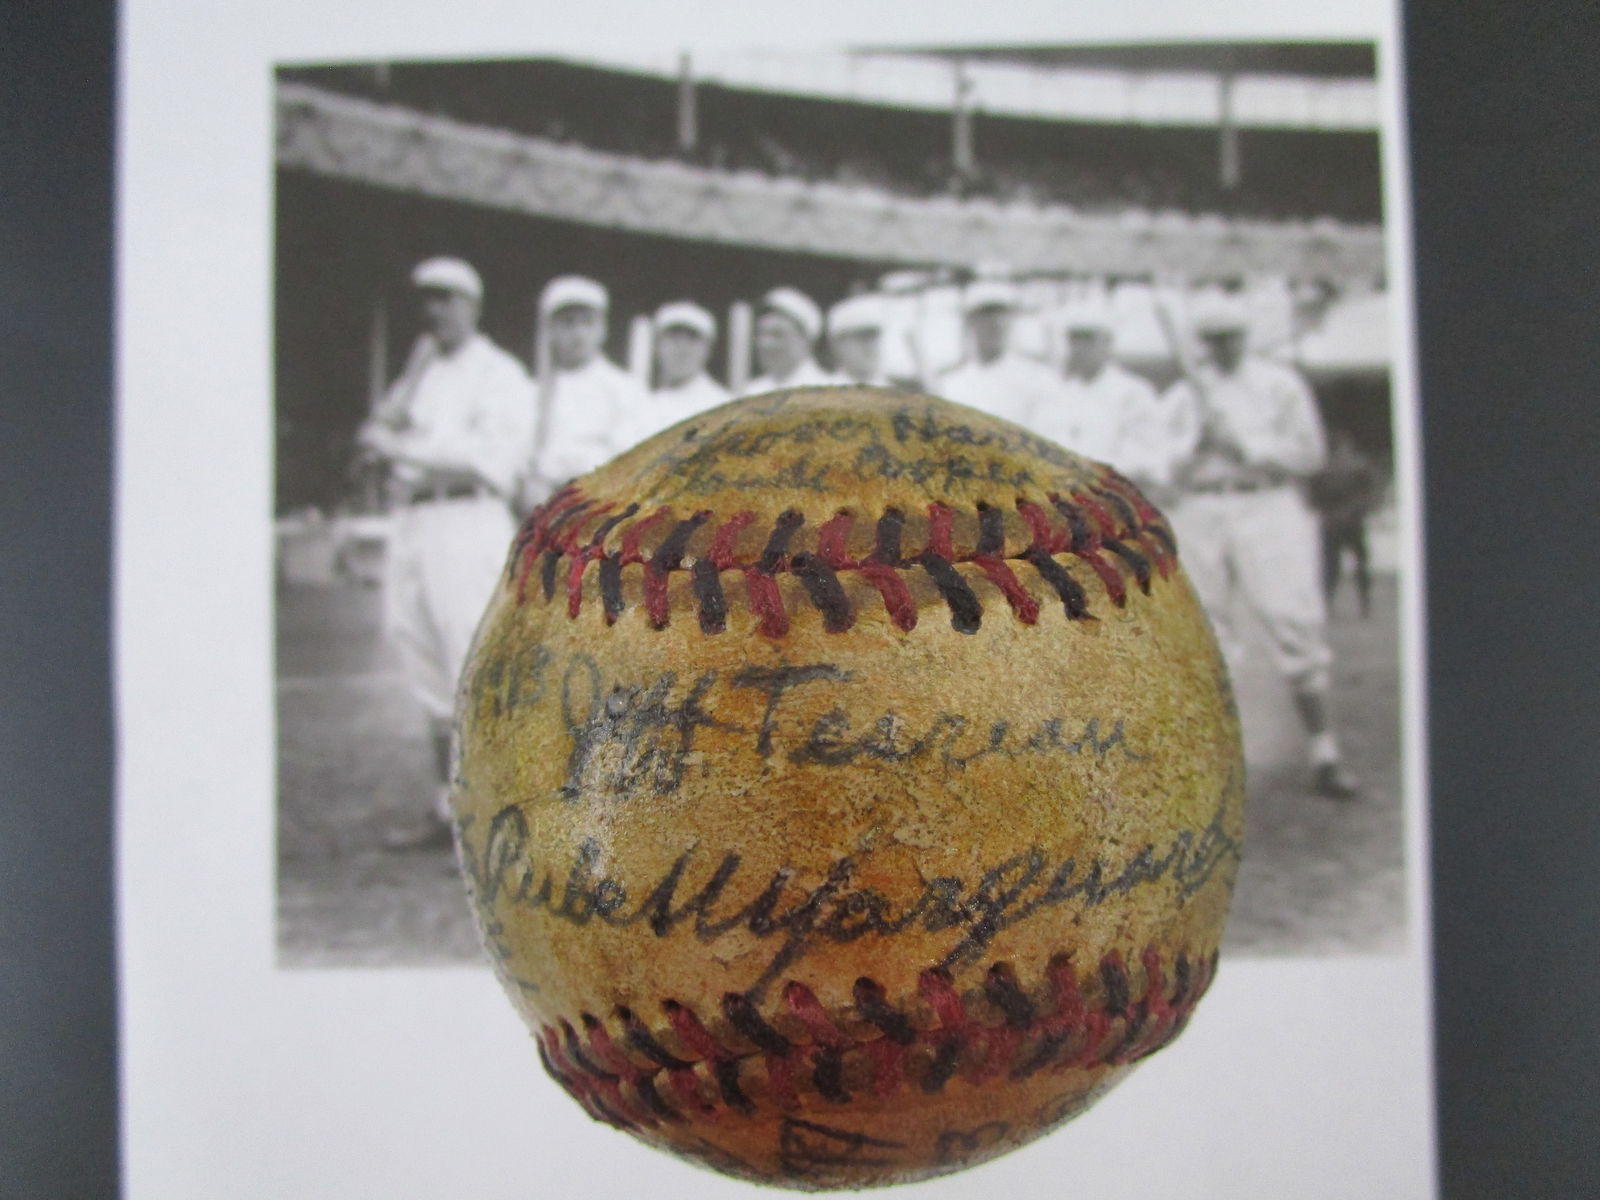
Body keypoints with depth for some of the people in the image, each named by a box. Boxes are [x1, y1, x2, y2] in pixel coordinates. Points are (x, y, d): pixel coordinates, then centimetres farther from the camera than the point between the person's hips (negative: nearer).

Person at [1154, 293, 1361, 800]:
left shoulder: (1281, 385, 11)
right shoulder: (1182, 394, 17)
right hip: (1197, 511, 3)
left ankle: (1324, 755, -10)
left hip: (1267, 506, -3)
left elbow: (1309, 453, 3)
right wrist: (1197, 444, -9)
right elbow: (1164, 463, 10)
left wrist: (1243, 445, -7)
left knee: (1294, 621, -12)